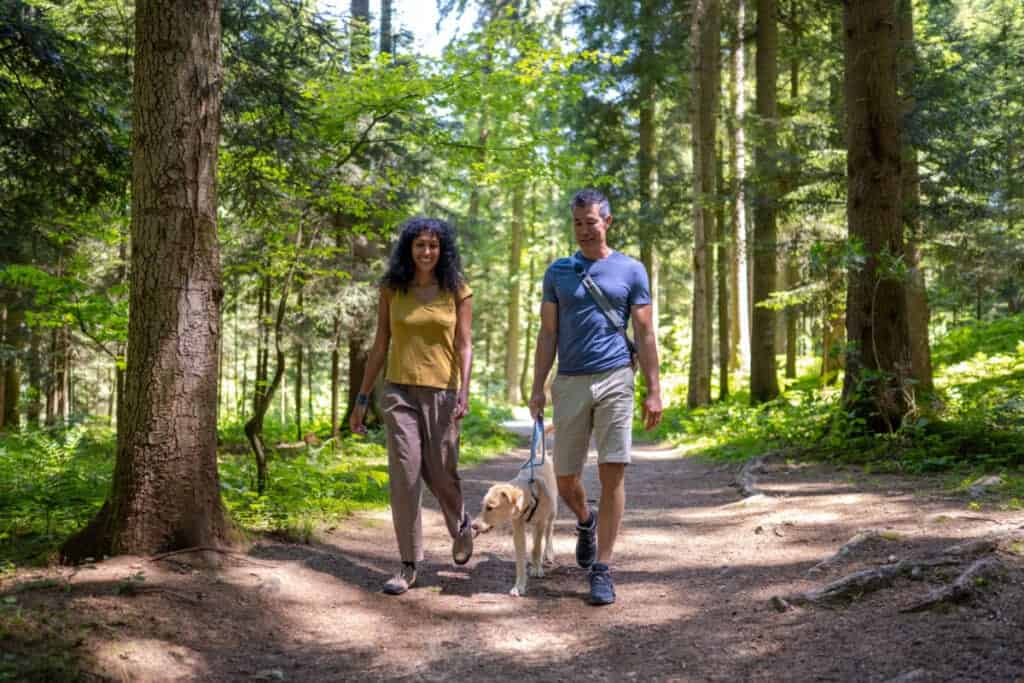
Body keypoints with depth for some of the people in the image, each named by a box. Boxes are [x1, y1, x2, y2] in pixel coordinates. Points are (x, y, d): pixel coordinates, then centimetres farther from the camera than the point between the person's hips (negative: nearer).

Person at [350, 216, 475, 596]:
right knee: (405, 475, -5)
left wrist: (464, 391, -16)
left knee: (441, 473, 5)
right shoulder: (392, 290, 6)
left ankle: (460, 525, 38)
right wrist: (362, 399, 7)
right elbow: (380, 347, 8)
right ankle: (408, 566, 3)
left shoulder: (457, 291, 3)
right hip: (398, 390, 1)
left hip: (441, 391, -1)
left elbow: (464, 346, -2)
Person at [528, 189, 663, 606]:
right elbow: (548, 334, 9)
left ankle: (601, 569, 0)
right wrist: (537, 389, 2)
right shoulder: (558, 271, 10)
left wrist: (654, 391, -1)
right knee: (565, 478, 6)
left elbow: (645, 334, 4)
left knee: (612, 473, -8)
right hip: (569, 384, 2)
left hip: (614, 380, -2)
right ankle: (586, 522, 40)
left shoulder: (631, 270, 5)